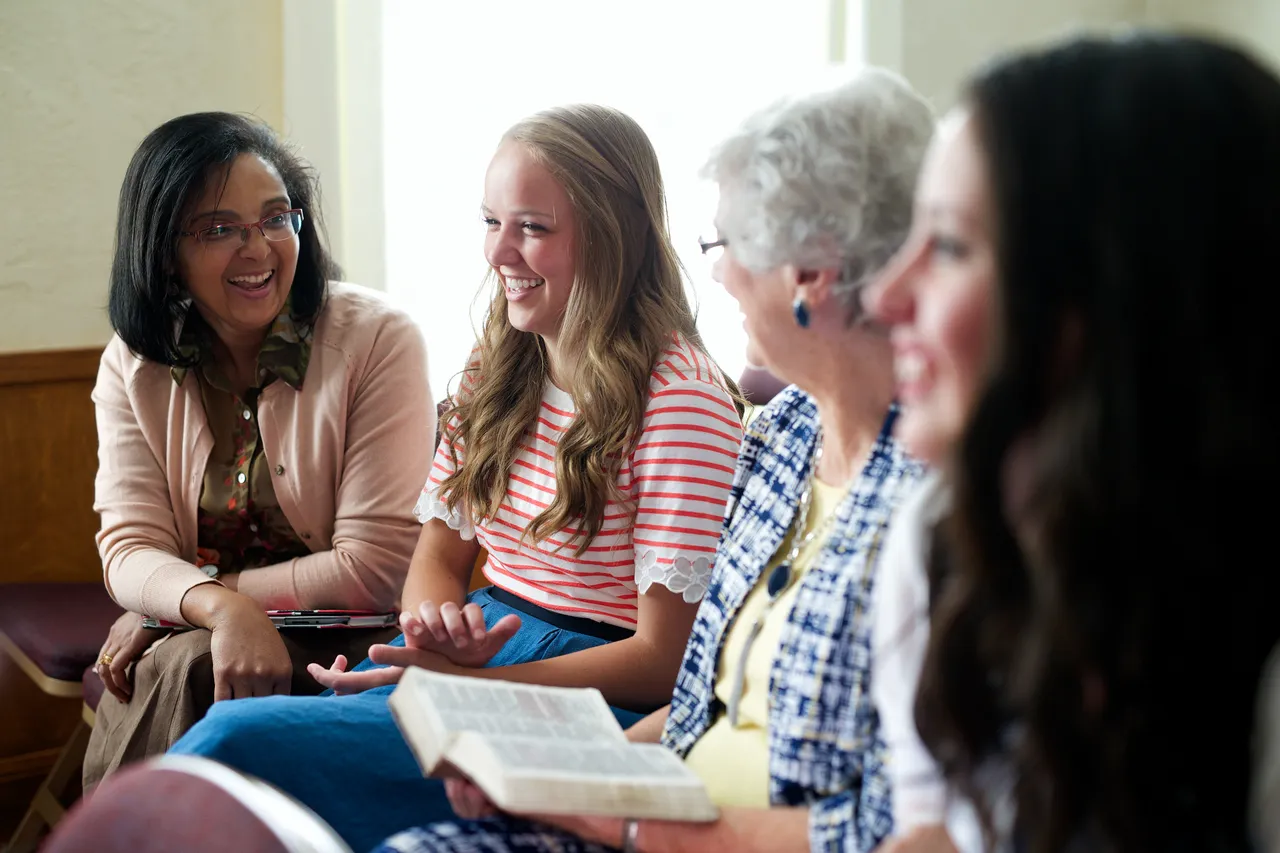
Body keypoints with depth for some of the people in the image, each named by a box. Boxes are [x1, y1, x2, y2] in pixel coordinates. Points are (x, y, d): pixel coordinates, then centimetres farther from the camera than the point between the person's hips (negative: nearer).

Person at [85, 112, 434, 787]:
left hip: (340, 646, -3)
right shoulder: (133, 364, 3)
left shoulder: (379, 340, -11)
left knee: (184, 666, -29)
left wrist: (171, 607, -14)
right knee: (167, 667, -29)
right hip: (189, 636, 3)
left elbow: (376, 568, -16)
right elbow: (129, 547, -6)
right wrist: (222, 607, -30)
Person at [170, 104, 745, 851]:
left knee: (242, 739, -23)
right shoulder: (498, 369, 12)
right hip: (479, 645, 7)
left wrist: (464, 680, -18)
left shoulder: (679, 398, -13)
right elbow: (438, 555, 15)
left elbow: (665, 662, -14)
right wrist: (437, 623, -10)